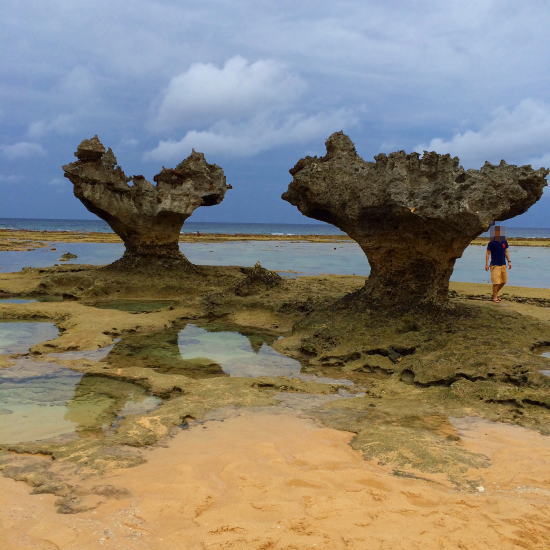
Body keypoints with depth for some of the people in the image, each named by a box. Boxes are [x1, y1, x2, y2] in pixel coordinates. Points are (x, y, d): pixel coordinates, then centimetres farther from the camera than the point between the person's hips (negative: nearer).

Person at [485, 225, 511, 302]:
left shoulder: (504, 242, 4)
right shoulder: (491, 243, -9)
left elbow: (506, 252, 15)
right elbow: (487, 253, -4)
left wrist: (509, 261, 9)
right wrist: (486, 264, -7)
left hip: (503, 264, 6)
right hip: (495, 265, -6)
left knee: (503, 282, 11)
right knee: (496, 282, -9)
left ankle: (495, 294, 28)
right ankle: (494, 297, 6)